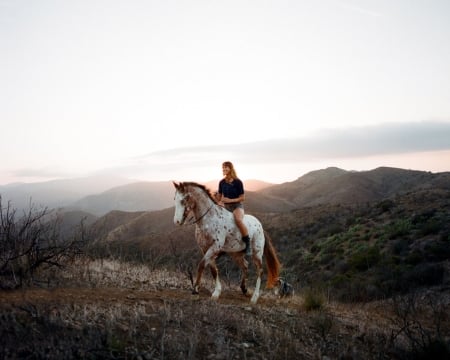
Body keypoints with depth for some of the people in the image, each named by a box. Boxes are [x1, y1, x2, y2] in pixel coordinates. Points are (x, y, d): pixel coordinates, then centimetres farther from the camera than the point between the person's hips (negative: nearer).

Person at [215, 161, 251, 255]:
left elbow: (242, 198, -6)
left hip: (237, 205, -6)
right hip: (225, 207, 6)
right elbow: (219, 197, 15)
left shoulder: (238, 182, -7)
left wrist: (230, 200, -18)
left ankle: (248, 245, -26)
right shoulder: (222, 182, 7)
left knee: (238, 220, -37)